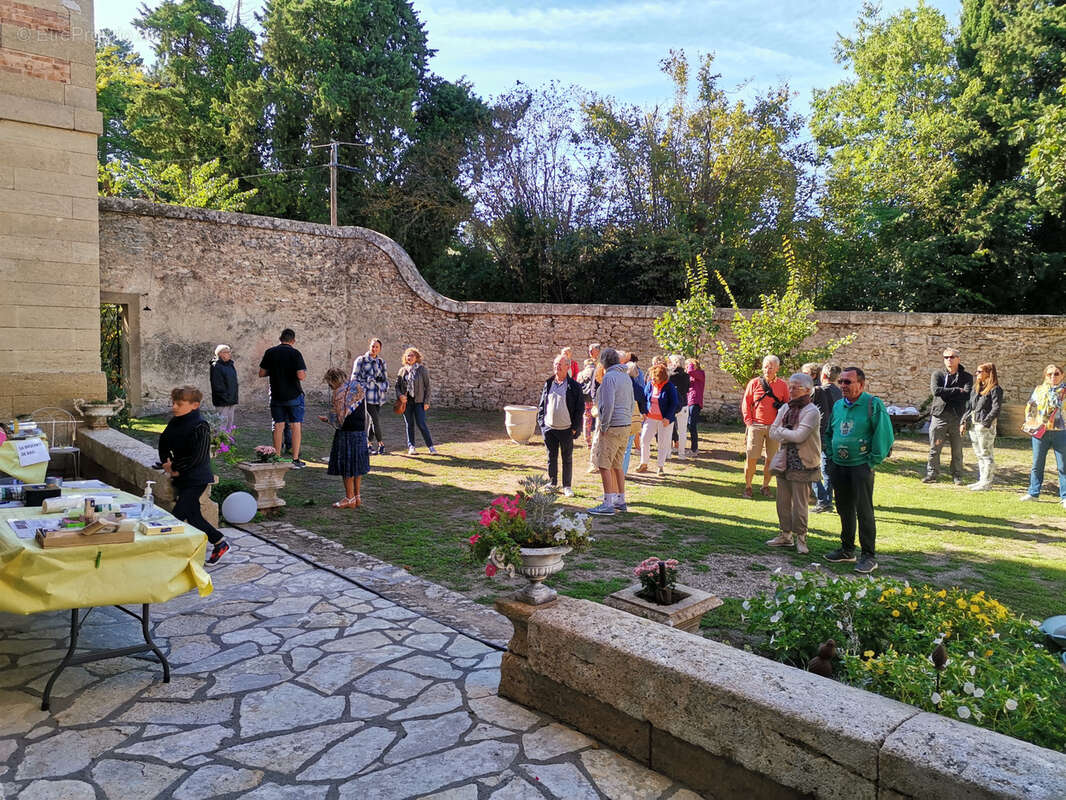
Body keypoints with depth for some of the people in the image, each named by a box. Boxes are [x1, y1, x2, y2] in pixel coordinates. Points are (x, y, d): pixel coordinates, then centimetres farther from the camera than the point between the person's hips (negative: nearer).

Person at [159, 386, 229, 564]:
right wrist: (166, 461, 4)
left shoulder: (200, 426, -16)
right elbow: (164, 444, 21)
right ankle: (220, 542, 26)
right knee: (193, 517, 13)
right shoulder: (174, 422, 8)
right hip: (181, 478, 8)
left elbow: (198, 457, -21)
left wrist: (176, 469, -14)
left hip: (196, 480, -8)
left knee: (177, 516, -12)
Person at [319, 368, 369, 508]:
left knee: (346, 466, 2)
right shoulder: (359, 388, 8)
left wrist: (326, 419, 6)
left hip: (346, 433, -7)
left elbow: (337, 420, -12)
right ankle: (357, 497, 20)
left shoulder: (338, 394, -13)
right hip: (361, 431, 7)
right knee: (357, 465, 13)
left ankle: (350, 498, 9)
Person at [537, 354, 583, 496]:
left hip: (566, 429, -3)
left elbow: (580, 408, -4)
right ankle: (552, 483, 25)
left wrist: (575, 427, -8)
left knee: (567, 459, 6)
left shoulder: (574, 386, -5)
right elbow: (541, 404, 13)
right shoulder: (548, 384, 7)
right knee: (551, 457, 12)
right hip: (549, 428, 3)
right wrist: (541, 422, 5)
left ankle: (567, 486, 17)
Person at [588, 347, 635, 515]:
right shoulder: (626, 377, 15)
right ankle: (621, 501, 21)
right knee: (617, 465, 16)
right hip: (625, 426, 9)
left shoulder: (609, 377, -13)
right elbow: (631, 403, 19)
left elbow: (608, 405, -20)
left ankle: (608, 504, -8)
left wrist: (603, 426, -12)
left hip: (612, 427, -9)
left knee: (604, 465, -6)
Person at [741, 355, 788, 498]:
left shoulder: (783, 385, 5)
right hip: (756, 426, -1)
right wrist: (748, 421, -1)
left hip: (775, 427, 1)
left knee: (771, 459, 6)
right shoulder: (754, 383, 2)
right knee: (752, 458, -3)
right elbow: (746, 403, 6)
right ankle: (747, 487, 9)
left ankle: (765, 486, 19)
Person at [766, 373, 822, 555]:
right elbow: (772, 432, 4)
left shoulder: (812, 411, -12)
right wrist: (790, 434, -12)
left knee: (799, 504, -1)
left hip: (802, 464, -7)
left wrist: (781, 431, -7)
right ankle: (785, 535, 24)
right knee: (783, 501, 13)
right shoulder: (785, 408, 9)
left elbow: (799, 436, -22)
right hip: (784, 461, 7)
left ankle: (801, 537, 13)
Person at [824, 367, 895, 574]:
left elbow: (884, 435, -10)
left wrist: (872, 462, -11)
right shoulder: (838, 406, 11)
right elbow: (830, 433, 22)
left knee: (864, 511, -4)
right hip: (839, 466, 6)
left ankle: (869, 556, 4)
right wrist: (831, 457, 12)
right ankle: (847, 550, 26)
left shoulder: (873, 405, -9)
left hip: (861, 466, -6)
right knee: (844, 509, 14)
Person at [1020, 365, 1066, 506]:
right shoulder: (1039, 390, 11)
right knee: (1037, 464, 9)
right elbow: (1029, 408, 18)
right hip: (1040, 432, 3)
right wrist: (1030, 423, 8)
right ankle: (1033, 493, 19)